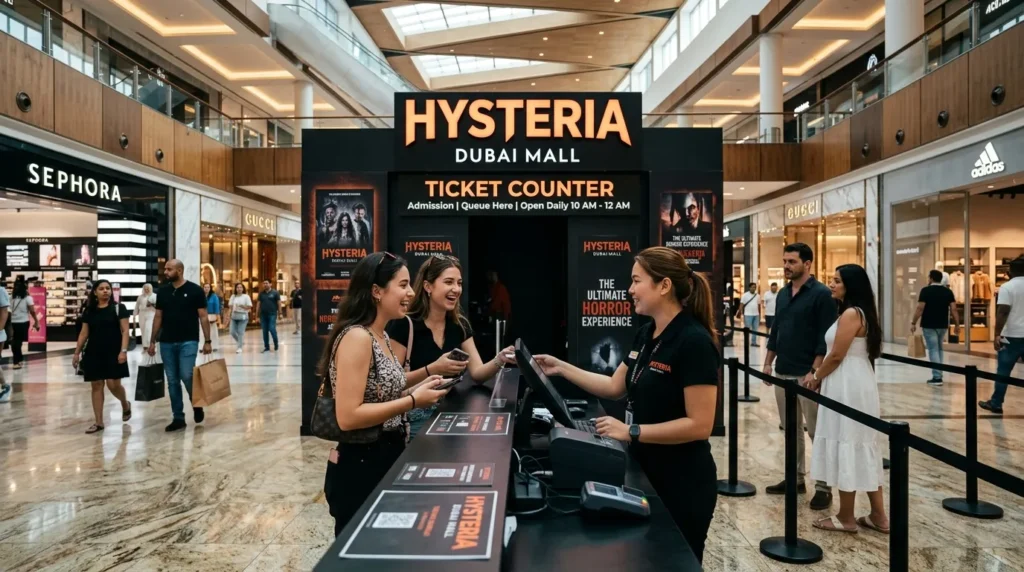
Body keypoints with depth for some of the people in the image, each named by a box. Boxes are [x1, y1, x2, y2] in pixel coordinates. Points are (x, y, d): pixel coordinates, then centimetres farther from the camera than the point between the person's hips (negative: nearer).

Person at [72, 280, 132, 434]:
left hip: (113, 353, -4)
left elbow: (125, 330, -7)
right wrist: (77, 353, 11)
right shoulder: (89, 311, 9)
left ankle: (125, 405, 25)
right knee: (96, 386, 5)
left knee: (113, 384, -8)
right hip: (94, 354, 4)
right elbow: (84, 333, 14)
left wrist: (123, 350, -16)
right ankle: (98, 422, 11)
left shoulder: (118, 307, -2)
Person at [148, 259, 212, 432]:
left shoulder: (195, 290, -4)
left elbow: (203, 317, -4)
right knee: (172, 382, 6)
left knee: (187, 376, -12)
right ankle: (178, 418, 13)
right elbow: (158, 317, 14)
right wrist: (152, 341, 10)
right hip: (167, 343, 4)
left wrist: (207, 341, -7)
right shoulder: (162, 292, 8)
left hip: (188, 342, -4)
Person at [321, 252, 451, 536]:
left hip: (386, 459, 9)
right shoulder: (356, 337, -21)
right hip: (358, 469, -9)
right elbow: (348, 417, -26)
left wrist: (415, 390, 0)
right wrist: (412, 401, -22)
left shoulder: (382, 336, 8)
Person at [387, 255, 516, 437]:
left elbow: (477, 372, 0)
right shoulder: (405, 325, -13)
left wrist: (500, 360, -19)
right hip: (415, 417, -5)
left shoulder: (460, 325, 6)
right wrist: (432, 370, -28)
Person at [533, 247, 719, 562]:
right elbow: (614, 386, 12)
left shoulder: (694, 342, -22)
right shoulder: (646, 335, 4)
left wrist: (632, 431, -25)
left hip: (682, 483, -8)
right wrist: (562, 367, 8)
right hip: (646, 471, 8)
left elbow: (699, 425, -24)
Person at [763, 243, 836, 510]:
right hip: (782, 373, 7)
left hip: (807, 375, -7)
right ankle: (795, 477, 24)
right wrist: (768, 363, 13)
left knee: (817, 432, 1)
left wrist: (814, 371, -18)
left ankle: (823, 486, 10)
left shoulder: (821, 294, -10)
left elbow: (826, 338, -14)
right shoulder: (782, 294, 11)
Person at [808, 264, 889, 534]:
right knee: (862, 447, 14)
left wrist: (816, 378, -3)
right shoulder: (861, 312, 14)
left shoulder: (851, 314, -17)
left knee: (846, 448, -1)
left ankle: (846, 518, 10)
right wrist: (820, 375, 11)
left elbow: (836, 356, -17)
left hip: (848, 386, -10)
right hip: (856, 383, 10)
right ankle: (879, 516, 22)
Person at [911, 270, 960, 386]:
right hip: (943, 325, 5)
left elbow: (920, 308, -13)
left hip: (929, 325, -5)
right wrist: (957, 324, 6)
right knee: (939, 349, 19)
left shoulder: (926, 290, -9)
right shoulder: (948, 291, 5)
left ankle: (937, 377, -6)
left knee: (933, 350, -3)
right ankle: (938, 375, 22)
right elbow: (953, 309, 1)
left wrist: (913, 323, -8)